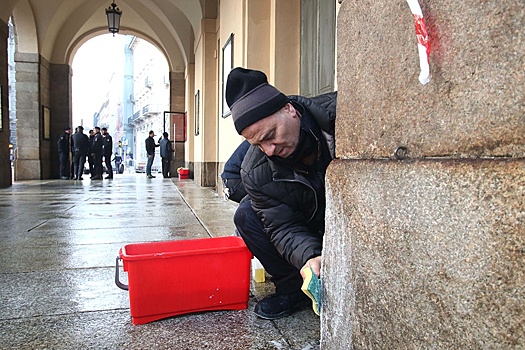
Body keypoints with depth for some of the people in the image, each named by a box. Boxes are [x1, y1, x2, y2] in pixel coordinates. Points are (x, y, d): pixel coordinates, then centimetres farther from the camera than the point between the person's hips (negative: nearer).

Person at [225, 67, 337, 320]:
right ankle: (293, 289, -2)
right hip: (311, 234, 3)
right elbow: (283, 226, -18)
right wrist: (308, 257, -40)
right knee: (246, 215, -14)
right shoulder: (256, 170, -17)